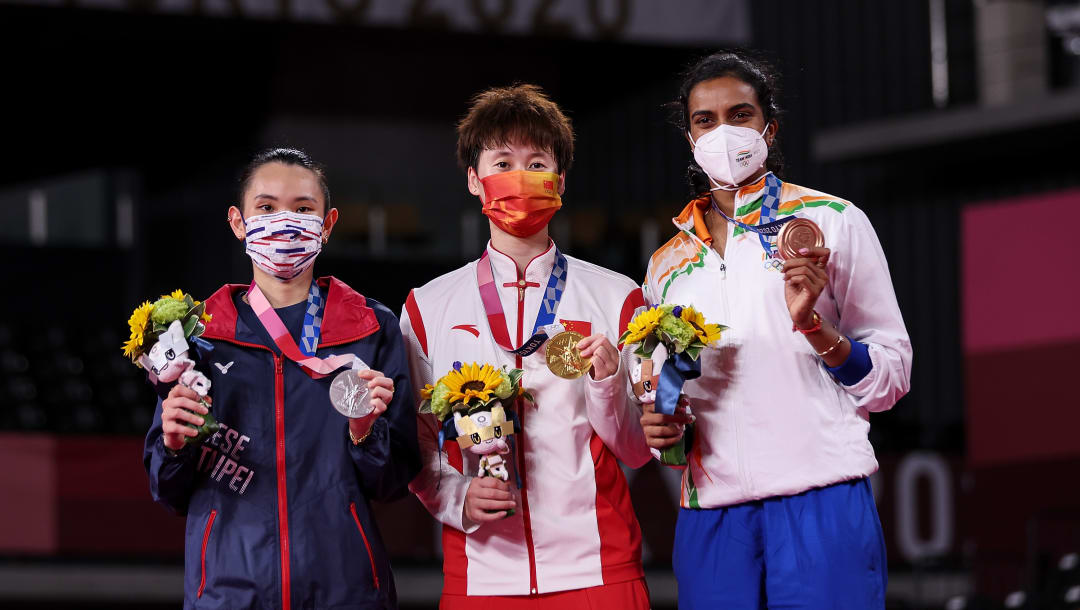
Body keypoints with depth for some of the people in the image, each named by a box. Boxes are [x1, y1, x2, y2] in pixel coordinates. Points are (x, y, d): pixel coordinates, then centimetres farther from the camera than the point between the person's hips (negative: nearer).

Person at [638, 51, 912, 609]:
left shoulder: (831, 222, 5)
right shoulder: (668, 264, 16)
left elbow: (892, 375, 2)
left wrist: (814, 326, -14)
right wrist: (660, 428, 3)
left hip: (820, 500, -3)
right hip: (710, 515, 3)